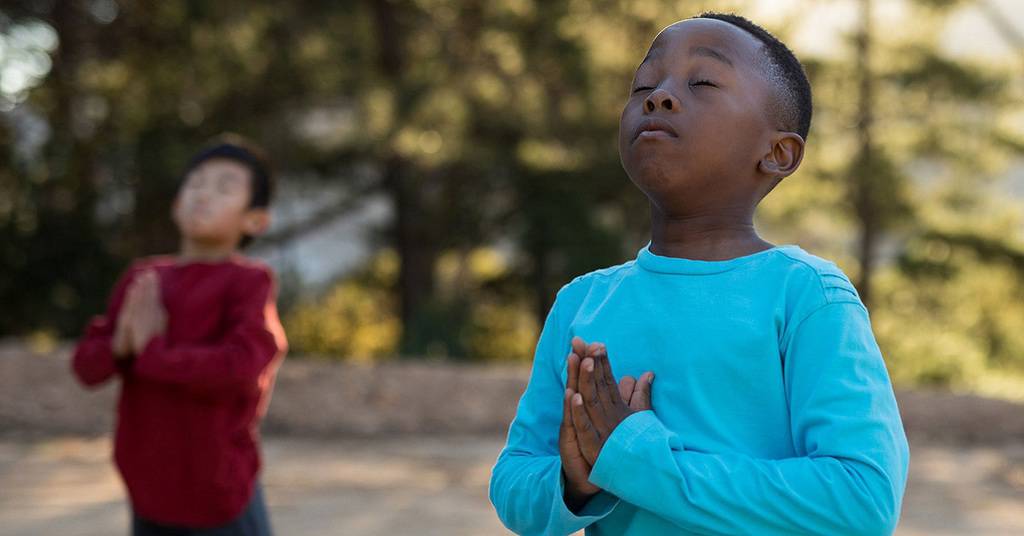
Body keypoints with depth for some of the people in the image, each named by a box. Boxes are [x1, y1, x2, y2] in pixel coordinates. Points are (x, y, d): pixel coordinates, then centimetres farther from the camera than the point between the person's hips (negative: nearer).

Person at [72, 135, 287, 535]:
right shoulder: (141, 279, 6)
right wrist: (121, 344, -17)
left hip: (219, 491, -5)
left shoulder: (249, 281, -10)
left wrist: (153, 351, -16)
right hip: (150, 488, 5)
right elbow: (87, 364, 5)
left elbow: (243, 366, -25)